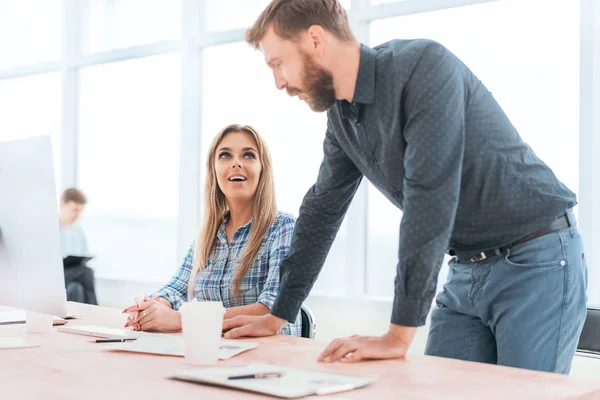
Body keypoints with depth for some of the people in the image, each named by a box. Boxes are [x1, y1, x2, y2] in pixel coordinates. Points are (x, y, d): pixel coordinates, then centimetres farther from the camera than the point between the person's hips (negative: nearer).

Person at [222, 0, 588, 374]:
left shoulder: (424, 64, -23)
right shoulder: (341, 117, 3)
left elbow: (430, 198, -30)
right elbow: (322, 211, 12)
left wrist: (399, 335, -30)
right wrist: (276, 317, 14)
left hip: (537, 261, -7)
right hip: (468, 270, 7)